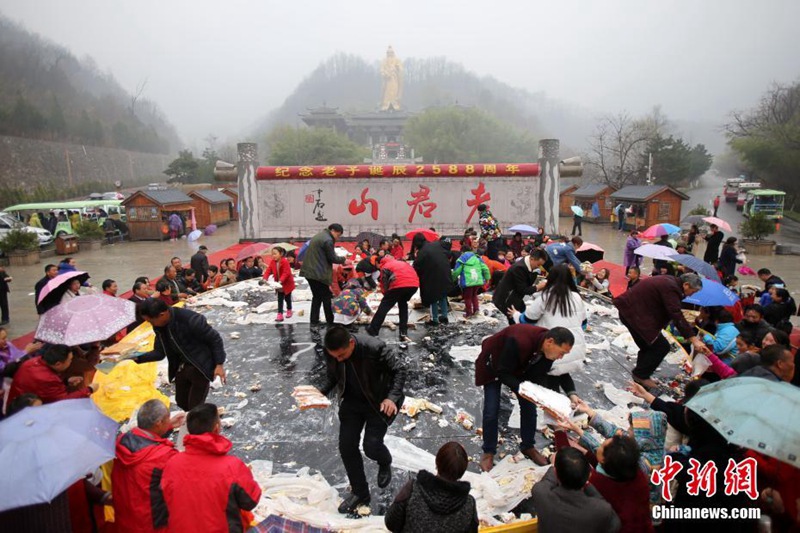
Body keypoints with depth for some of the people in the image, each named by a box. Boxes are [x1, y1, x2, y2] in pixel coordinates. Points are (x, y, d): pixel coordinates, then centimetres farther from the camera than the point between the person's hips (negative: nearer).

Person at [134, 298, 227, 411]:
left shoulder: (191, 320, -29)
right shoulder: (160, 327, -5)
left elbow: (215, 339, -20)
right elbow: (159, 352, 4)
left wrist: (219, 364, -20)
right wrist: (138, 357, -12)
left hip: (200, 367, -7)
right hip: (181, 367, 8)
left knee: (195, 406, -2)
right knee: (182, 402, 20)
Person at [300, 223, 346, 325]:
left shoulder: (319, 236, 18)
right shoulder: (328, 240, -14)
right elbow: (332, 258, -12)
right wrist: (343, 259, 6)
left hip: (310, 271, 10)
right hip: (318, 274, -10)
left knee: (317, 297, 16)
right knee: (327, 298, 1)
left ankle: (314, 321, 17)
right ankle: (330, 322, 8)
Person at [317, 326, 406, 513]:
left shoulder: (375, 348, -32)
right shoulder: (332, 352, -17)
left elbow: (399, 369, -20)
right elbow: (332, 377, 0)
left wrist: (392, 398, -31)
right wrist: (321, 392, -19)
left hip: (379, 402, -4)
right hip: (351, 401, 5)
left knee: (371, 446, -11)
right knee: (346, 446, 3)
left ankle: (385, 464, 28)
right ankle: (359, 493, 25)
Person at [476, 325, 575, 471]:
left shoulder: (547, 349, -23)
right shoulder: (519, 341, -44)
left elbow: (538, 375, -11)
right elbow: (503, 373, -33)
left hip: (520, 368, 6)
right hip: (494, 367, -5)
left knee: (529, 407, 3)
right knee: (491, 411, -7)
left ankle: (528, 447, 26)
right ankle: (488, 452, 14)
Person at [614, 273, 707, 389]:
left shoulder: (669, 282, 13)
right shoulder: (671, 288, -19)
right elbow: (677, 316, -24)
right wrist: (694, 339, -24)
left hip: (628, 310, 11)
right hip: (635, 314, -11)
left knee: (647, 346, 20)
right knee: (661, 346, -4)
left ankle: (640, 375, 30)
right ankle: (641, 375, 7)